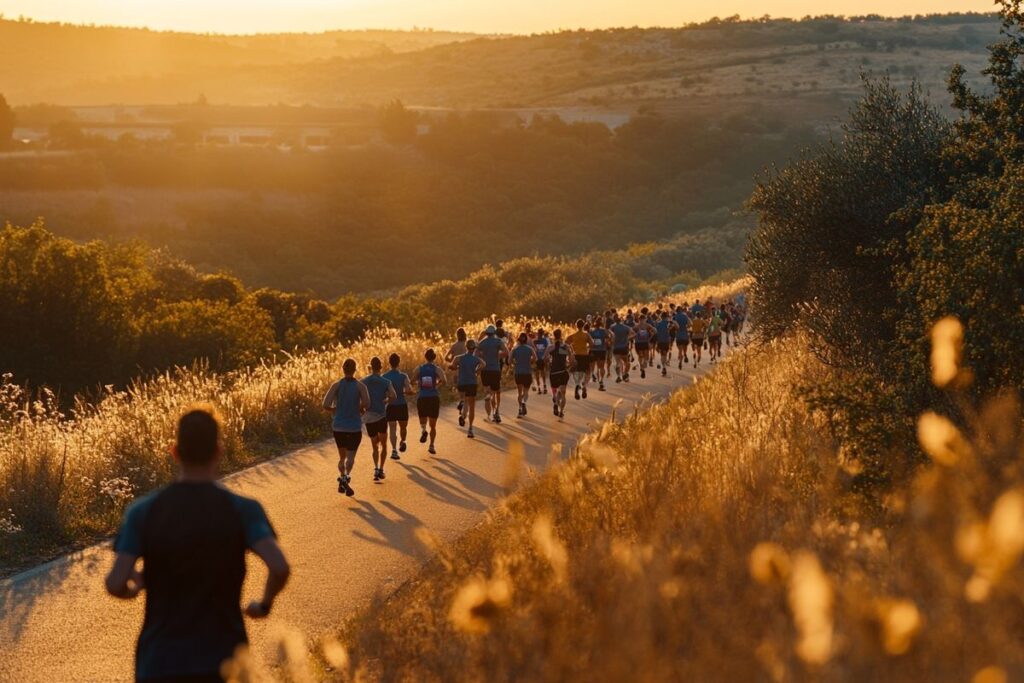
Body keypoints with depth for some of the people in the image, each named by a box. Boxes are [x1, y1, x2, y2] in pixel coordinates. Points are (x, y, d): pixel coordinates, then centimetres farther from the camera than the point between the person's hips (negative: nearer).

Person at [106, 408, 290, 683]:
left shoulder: (143, 512, -4)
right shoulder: (242, 510, -7)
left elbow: (115, 584, -13)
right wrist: (264, 604, 1)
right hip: (223, 660, 0)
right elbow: (279, 567, -21)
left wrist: (134, 587, 11)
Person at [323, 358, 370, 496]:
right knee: (350, 456, -4)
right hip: (354, 427, -2)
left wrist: (336, 409, 11)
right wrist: (360, 410, 4)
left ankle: (342, 477, 16)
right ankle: (346, 476, -30)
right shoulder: (360, 386, -5)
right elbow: (366, 404, -19)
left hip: (339, 426, 2)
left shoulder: (336, 385, -2)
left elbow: (326, 405, -10)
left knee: (342, 456, 21)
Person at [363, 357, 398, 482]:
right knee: (383, 445, 15)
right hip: (381, 416, -2)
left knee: (375, 446, 13)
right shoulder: (386, 382, -2)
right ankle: (381, 469, 4)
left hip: (368, 417, 2)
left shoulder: (363, 382, 3)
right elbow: (394, 397, -17)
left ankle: (376, 468, -8)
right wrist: (384, 402, 0)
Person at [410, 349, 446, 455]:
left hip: (422, 398, 0)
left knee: (423, 420, 19)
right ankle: (431, 446, 8)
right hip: (434, 398, 0)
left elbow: (412, 382, -5)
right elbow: (443, 381, -19)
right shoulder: (437, 369, -2)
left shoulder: (419, 369, 2)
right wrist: (437, 386, 1)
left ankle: (423, 430, -14)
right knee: (433, 425, 13)